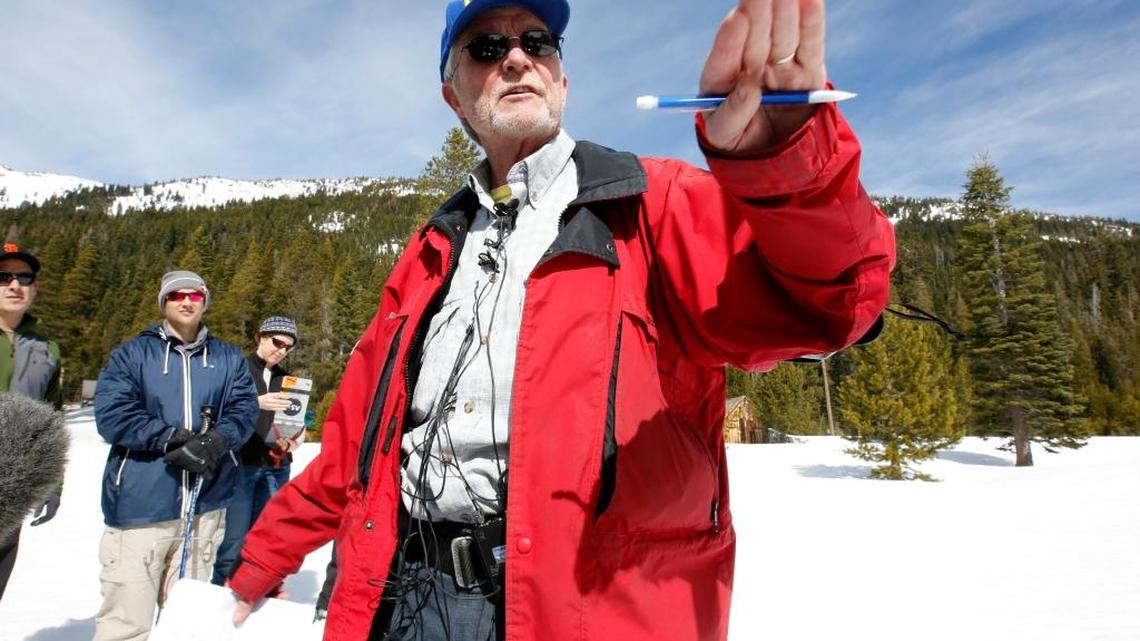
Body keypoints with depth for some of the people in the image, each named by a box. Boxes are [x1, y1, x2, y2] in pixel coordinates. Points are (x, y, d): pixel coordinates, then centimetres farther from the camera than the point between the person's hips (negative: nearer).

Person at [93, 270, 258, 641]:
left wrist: (214, 442, -18)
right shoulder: (132, 353, 7)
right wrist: (172, 438, -18)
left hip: (205, 504, 3)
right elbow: (110, 414, -5)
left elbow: (245, 409, 2)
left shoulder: (228, 358, 13)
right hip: (141, 503, -2)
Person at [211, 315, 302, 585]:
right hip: (240, 463, -4)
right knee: (235, 538, -3)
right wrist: (256, 402, -24)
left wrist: (295, 437, -5)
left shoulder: (286, 379, 14)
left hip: (276, 467, 4)